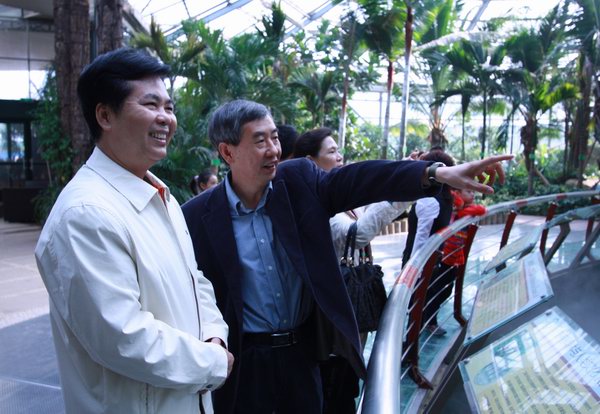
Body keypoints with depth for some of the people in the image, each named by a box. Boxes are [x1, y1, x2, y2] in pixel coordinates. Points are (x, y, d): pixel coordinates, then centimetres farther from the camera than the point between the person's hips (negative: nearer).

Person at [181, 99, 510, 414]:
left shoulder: (299, 180, -5)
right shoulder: (197, 217, -11)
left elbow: (360, 180, -16)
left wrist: (439, 173, -28)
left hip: (303, 350, 3)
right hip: (242, 361, -2)